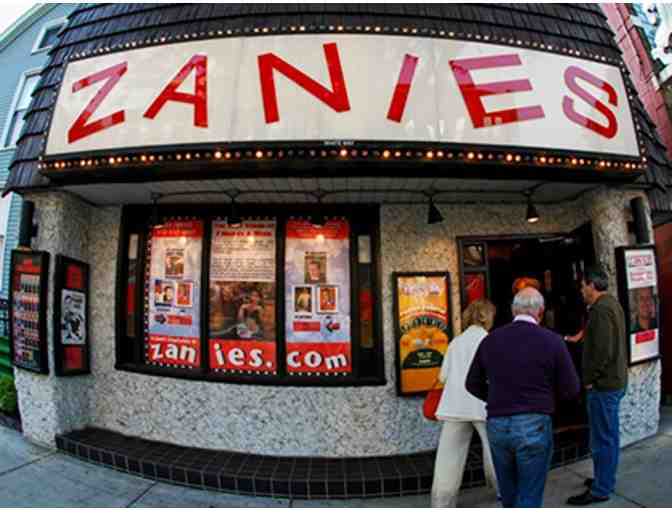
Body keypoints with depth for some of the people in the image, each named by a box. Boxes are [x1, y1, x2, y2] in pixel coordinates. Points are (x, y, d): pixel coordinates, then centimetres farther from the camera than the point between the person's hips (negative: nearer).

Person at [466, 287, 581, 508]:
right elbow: (571, 390, -4)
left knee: (509, 494, 23)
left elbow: (473, 384, 7)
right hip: (534, 425, -3)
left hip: (496, 425, 3)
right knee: (529, 498, 11)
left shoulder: (490, 339, 1)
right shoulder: (552, 341, -8)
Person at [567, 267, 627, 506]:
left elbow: (602, 351, -25)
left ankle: (600, 490, 11)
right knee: (609, 435, 20)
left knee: (602, 439, 0)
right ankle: (606, 480, 33)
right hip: (616, 380, 10)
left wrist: (589, 379, -16)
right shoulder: (612, 304, 12)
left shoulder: (600, 310, -20)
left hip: (603, 384, -10)